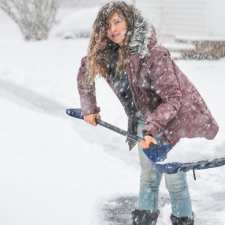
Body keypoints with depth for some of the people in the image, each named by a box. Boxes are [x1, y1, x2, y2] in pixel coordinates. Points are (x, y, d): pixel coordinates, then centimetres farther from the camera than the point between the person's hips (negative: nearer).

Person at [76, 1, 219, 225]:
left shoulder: (154, 54, -30)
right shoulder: (106, 54, -11)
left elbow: (172, 98, -29)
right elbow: (85, 71, 9)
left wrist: (152, 130, -35)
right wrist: (89, 107, 6)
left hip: (174, 120, -6)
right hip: (144, 118, 6)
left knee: (174, 177, 1)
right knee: (148, 175, 18)